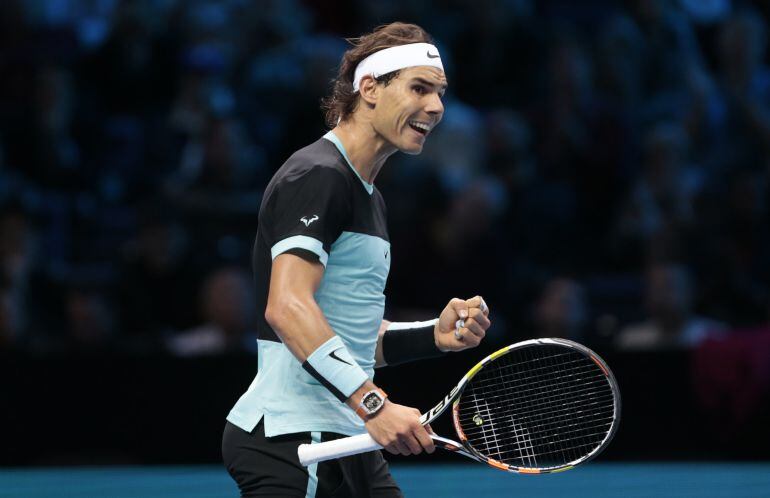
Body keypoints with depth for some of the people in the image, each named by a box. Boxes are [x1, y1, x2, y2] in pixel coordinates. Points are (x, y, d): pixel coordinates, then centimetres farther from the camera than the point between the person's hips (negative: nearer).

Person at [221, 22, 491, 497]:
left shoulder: (370, 197, 20)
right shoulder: (318, 176, -12)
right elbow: (287, 307, -25)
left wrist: (435, 335, 5)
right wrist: (373, 404, -31)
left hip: (343, 441, 10)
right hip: (290, 439, -10)